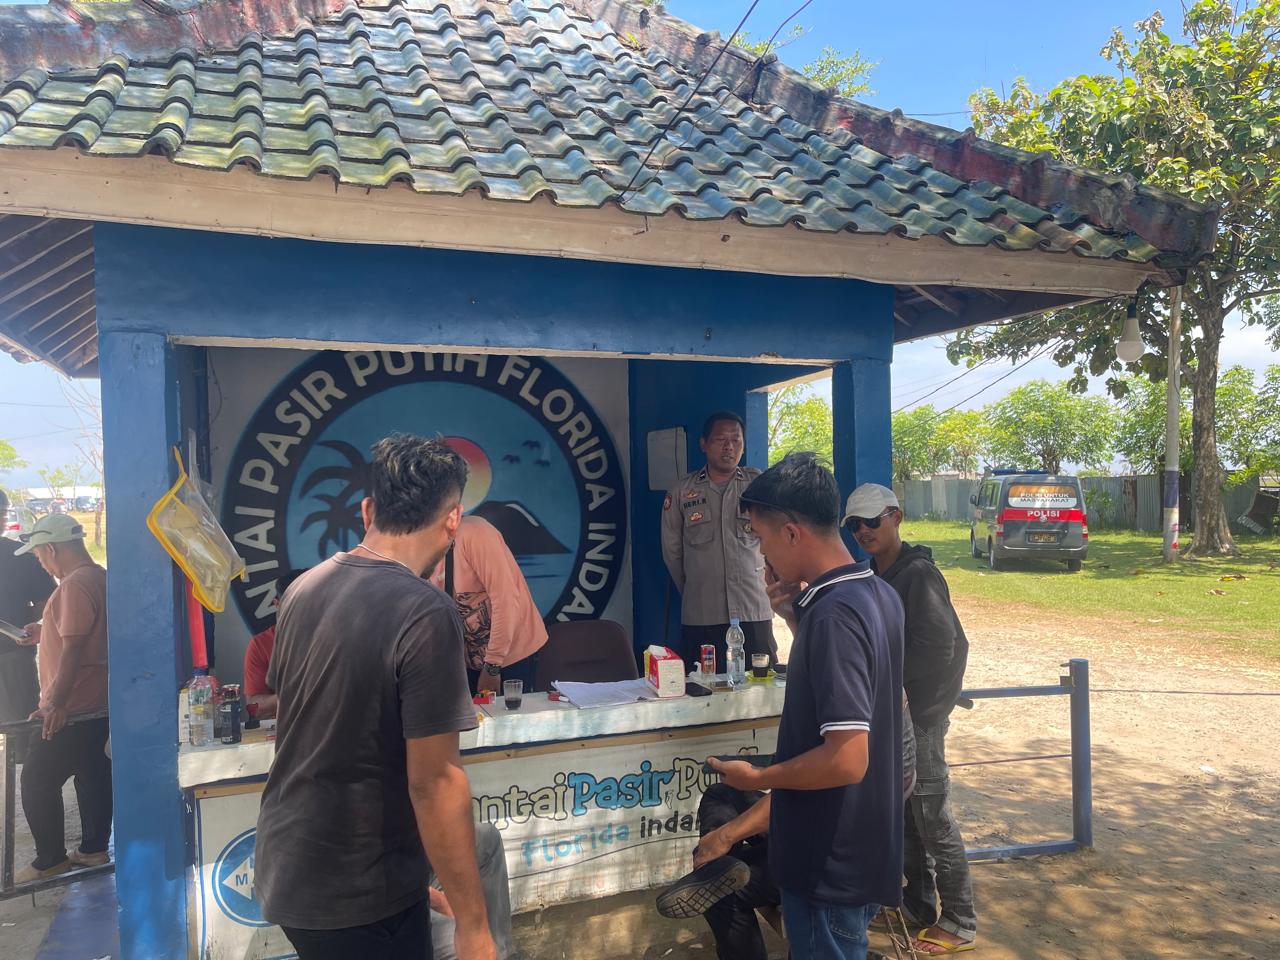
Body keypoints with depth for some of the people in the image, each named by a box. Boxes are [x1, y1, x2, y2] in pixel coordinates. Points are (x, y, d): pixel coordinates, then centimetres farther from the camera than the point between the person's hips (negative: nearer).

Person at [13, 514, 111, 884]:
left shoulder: (75, 585, -19)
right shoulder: (99, 577, 11)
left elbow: (73, 649, -24)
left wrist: (56, 704, -22)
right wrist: (47, 632, 20)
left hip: (70, 710, -9)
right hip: (98, 704, 9)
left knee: (36, 780, 2)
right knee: (94, 777, 15)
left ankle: (50, 860, 11)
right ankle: (93, 849, 25)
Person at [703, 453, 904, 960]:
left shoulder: (831, 616, -28)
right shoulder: (879, 594, 1)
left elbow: (847, 759, -31)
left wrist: (757, 779, -15)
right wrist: (800, 615, 10)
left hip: (830, 866, -9)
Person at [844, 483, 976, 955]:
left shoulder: (919, 573, -17)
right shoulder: (873, 576, 9)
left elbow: (939, 647, -20)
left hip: (919, 712, -8)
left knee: (933, 818, 1)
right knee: (905, 813, 18)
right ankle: (919, 905, 33)